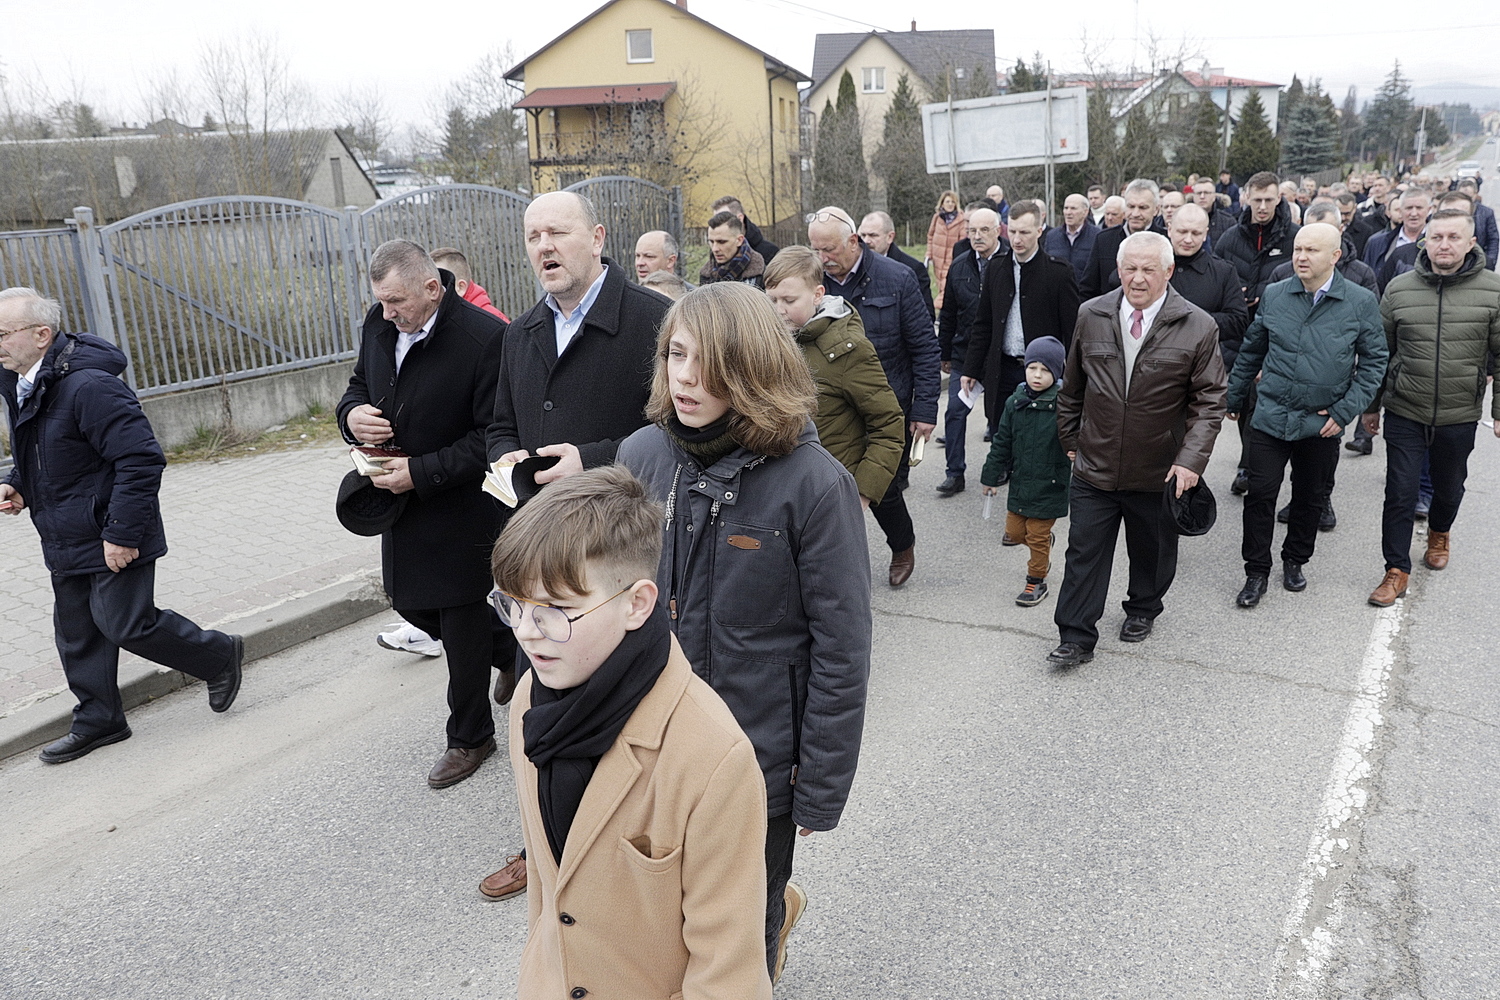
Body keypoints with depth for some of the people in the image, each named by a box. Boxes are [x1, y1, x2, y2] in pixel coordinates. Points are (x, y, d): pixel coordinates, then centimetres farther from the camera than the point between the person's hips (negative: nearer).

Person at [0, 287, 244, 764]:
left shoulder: (89, 386, -24)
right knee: (76, 632, 15)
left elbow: (141, 460, -26)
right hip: (66, 541, 9)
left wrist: (121, 533, -25)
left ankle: (219, 656, 18)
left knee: (127, 625, -4)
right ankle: (97, 720, 29)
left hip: (112, 539, -9)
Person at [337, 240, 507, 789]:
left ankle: (469, 737, 27)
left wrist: (421, 472, -24)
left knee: (463, 627, 6)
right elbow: (359, 387, 15)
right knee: (411, 604, 19)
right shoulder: (379, 323, 0)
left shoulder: (486, 337, -23)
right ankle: (512, 651, 42)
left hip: (462, 510, -8)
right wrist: (353, 414, -9)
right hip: (402, 500, 8)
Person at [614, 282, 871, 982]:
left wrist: (820, 789, -12)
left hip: (759, 757, -4)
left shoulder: (813, 482, -20)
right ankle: (778, 905, 52)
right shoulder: (641, 456, -7)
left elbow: (841, 649, -15)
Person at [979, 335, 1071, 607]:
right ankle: (1044, 549, 45)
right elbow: (1002, 443, 9)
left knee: (1038, 536, 3)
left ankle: (1036, 581, 23)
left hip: (1049, 485, -5)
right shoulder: (1015, 402, 1)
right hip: (1020, 482, 5)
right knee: (1014, 529, 15)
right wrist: (991, 477, 12)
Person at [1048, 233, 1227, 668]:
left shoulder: (1198, 327, -9)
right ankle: (1076, 638, 12)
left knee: (1152, 552, 18)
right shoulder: (1091, 316, -1)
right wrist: (1070, 438, 13)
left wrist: (1191, 459, -17)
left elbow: (1209, 401, -7)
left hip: (1159, 473, -1)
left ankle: (1142, 609, 43)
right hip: (1094, 467, 1)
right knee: (1084, 553, 3)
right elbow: (1072, 387, 10)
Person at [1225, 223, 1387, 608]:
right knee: (1260, 494, -2)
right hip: (1271, 415, 0)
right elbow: (1251, 351, 11)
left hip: (1323, 425, 0)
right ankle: (1256, 572, 11)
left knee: (1311, 499, 13)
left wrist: (1345, 411, -9)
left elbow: (1374, 361, 0)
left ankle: (1295, 561, 34)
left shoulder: (1362, 302, -4)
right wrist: (1233, 398, 14)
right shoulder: (1274, 295, 0)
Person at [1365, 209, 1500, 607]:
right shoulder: (1399, 288, -3)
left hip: (1460, 417, 0)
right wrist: (1372, 405, 9)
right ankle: (1397, 571, 12)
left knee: (1449, 488, 20)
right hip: (1404, 414, 0)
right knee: (1400, 494, -1)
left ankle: (1439, 534, 50)